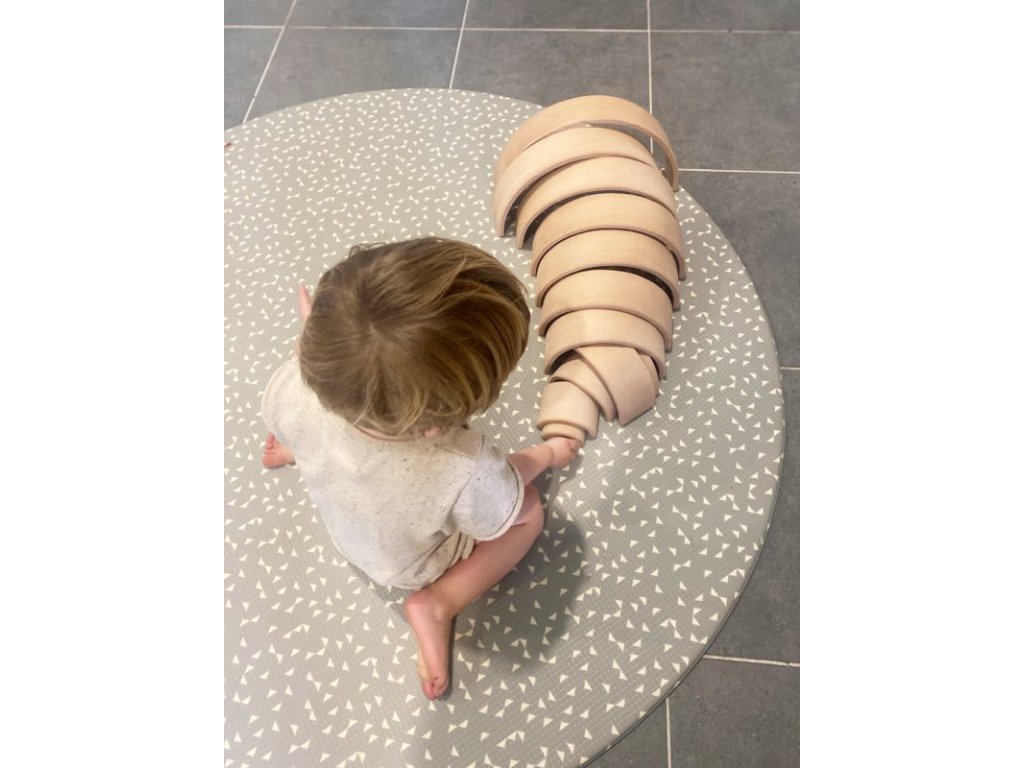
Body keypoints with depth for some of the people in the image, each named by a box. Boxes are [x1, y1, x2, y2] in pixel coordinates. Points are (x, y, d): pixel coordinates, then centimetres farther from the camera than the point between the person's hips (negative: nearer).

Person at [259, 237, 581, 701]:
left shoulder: (295, 388, -38)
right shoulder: (464, 473, -46)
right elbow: (502, 514, -20)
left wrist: (314, 342, 2)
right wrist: (546, 455, -2)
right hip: (410, 566, -4)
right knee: (531, 511, 11)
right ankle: (437, 603, 2)